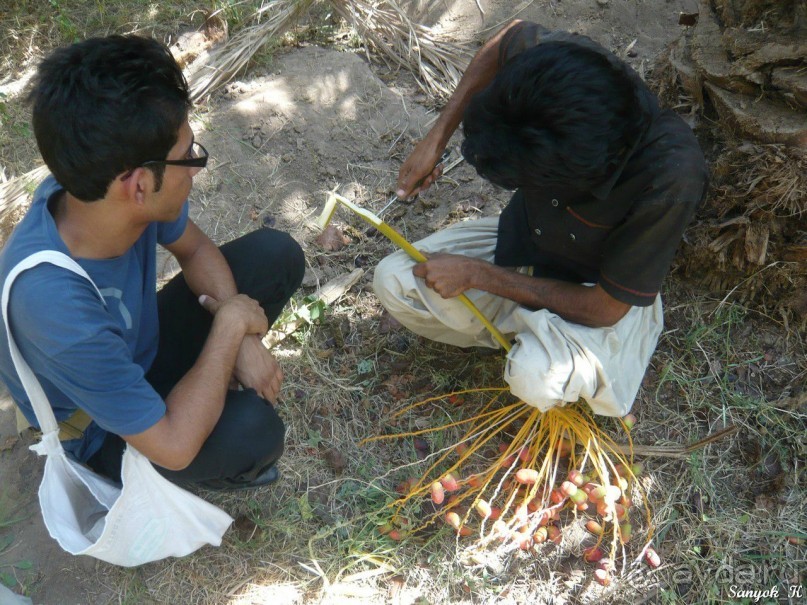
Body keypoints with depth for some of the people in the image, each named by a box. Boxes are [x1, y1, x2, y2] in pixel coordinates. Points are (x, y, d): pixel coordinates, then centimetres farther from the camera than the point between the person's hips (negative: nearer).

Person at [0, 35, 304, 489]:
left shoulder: (102, 192, -24)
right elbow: (173, 446, -36)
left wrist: (240, 340, -17)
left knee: (276, 254, -3)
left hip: (142, 345, 6)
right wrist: (231, 324, -27)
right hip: (102, 430, -6)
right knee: (251, 428, -32)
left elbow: (196, 249, -3)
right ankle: (220, 469, 5)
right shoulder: (55, 305, -43)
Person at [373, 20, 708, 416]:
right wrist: (436, 138, -8)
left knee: (537, 378, -33)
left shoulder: (671, 178, -39)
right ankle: (529, 338, 7)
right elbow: (510, 37, -1)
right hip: (522, 236, 5)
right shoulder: (557, 65, -29)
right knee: (393, 282, -11)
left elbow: (606, 307, -25)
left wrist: (478, 275, -23)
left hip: (600, 294, -4)